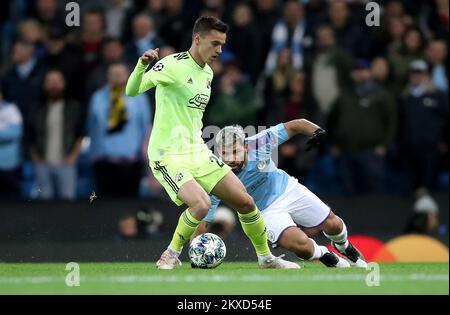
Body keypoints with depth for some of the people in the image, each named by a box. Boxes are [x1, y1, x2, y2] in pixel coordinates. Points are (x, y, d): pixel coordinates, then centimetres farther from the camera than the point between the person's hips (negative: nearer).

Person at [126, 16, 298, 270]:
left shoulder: (207, 73, 12)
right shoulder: (173, 65, -14)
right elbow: (132, 91, -22)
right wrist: (142, 65, -40)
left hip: (197, 152, 8)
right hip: (168, 156, -8)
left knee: (245, 202, 5)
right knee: (201, 203, -29)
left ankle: (266, 257, 24)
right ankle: (171, 255, -6)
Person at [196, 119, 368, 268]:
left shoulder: (258, 144, -29)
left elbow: (294, 126, -22)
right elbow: (203, 222, -25)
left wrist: (316, 131, -42)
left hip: (287, 190, 2)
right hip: (266, 211, -2)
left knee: (332, 225, 10)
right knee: (301, 245, -23)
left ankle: (344, 246, 49)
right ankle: (323, 254, 14)